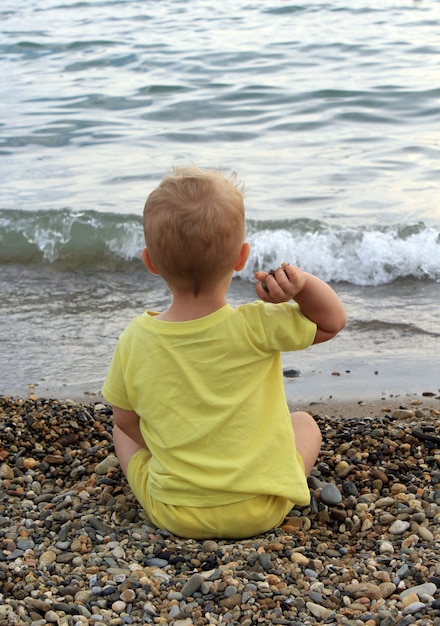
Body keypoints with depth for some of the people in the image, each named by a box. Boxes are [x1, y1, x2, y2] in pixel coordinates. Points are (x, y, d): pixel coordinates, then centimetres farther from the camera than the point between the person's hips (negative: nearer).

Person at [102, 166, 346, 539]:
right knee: (304, 423, 26)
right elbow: (333, 322, -4)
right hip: (261, 512, -1)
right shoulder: (255, 328, -20)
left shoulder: (135, 340, -14)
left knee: (122, 433, 28)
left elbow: (126, 420, 0)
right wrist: (302, 283, -21)